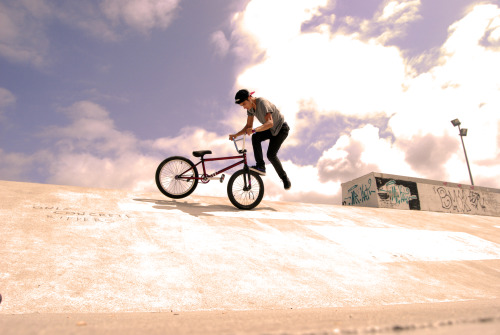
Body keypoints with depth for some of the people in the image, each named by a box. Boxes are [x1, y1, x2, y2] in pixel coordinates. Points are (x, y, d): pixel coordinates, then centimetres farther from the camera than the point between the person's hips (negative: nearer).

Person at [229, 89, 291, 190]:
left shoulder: (262, 103, -30)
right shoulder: (250, 107, -6)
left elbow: (270, 123, -41)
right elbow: (249, 126, 0)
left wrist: (254, 130, -56)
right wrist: (236, 135, -14)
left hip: (281, 129, -7)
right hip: (271, 130, 7)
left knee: (271, 154, -16)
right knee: (255, 137, -22)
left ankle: (285, 178, 4)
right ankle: (260, 166, -20)